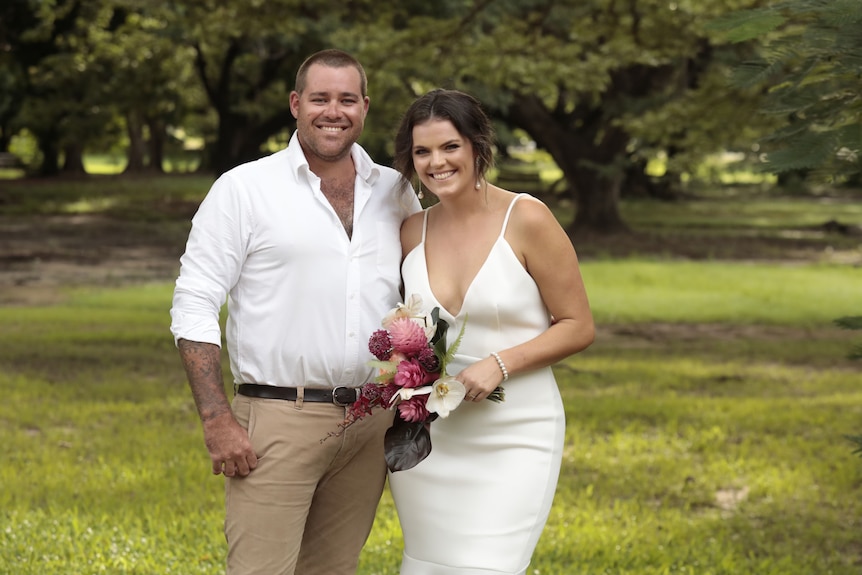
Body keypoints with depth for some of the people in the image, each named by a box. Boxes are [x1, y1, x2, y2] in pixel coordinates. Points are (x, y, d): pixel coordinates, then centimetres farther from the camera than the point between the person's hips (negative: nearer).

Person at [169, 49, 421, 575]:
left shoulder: (396, 193, 11)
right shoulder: (244, 189, -2)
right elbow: (194, 307, -4)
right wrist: (218, 420, -13)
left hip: (372, 427, 4)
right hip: (278, 419, -4)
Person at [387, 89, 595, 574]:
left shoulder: (526, 219, -9)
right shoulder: (413, 231, 5)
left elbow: (579, 327, -5)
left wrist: (501, 363, -18)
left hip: (513, 438, -5)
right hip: (427, 436, 5)